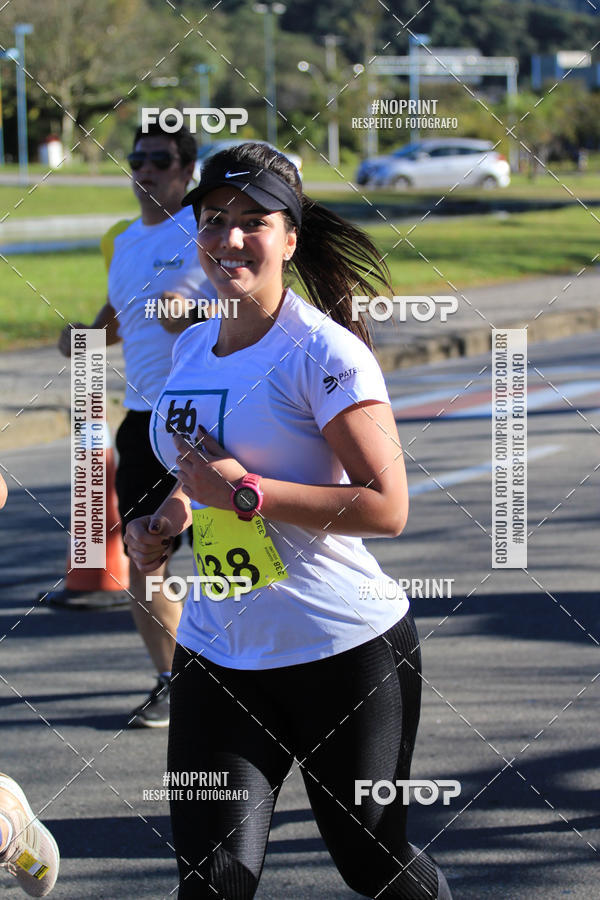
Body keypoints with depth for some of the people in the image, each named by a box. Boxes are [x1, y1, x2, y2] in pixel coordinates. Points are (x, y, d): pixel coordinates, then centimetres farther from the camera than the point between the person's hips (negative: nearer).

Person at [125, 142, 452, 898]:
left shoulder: (325, 353, -13)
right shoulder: (191, 348, 10)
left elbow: (387, 507, -19)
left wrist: (245, 492, -23)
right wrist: (161, 521, 7)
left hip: (344, 650, -5)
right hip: (216, 655, 5)